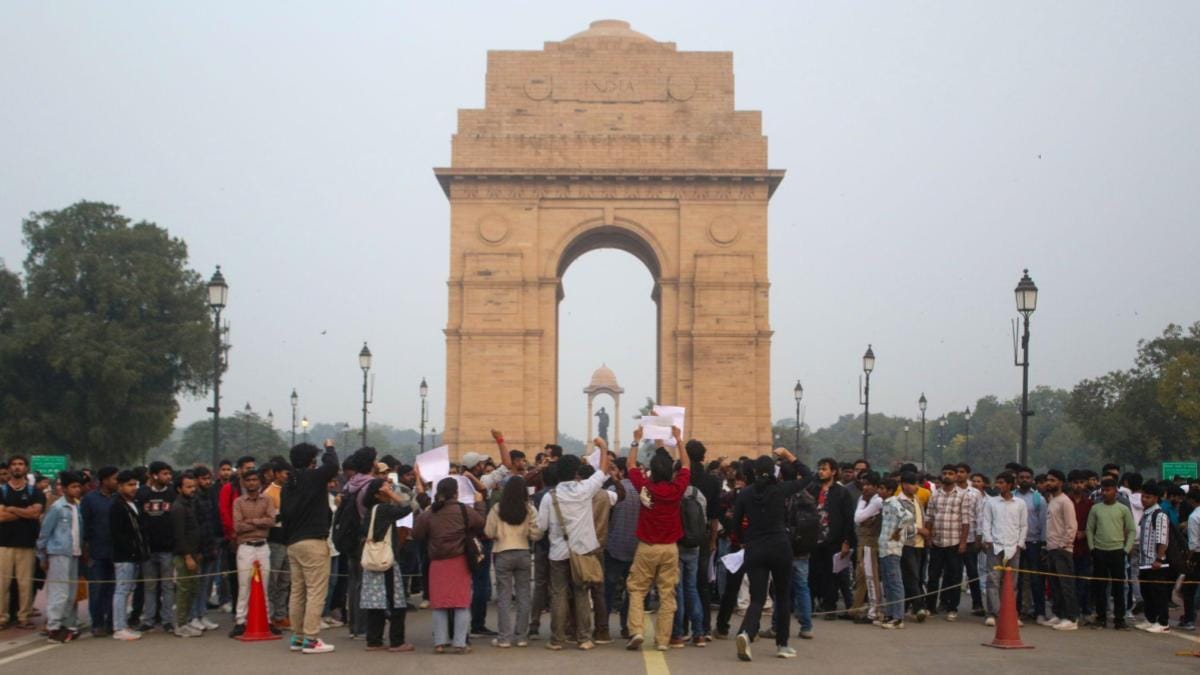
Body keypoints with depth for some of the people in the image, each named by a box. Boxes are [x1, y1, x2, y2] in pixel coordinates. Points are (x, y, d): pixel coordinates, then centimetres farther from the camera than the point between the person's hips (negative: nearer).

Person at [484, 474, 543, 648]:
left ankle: (505, 637, 1)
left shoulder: (497, 509, -7)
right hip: (523, 553, 1)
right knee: (523, 594, 9)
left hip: (502, 554, -1)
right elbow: (536, 534, -6)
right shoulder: (529, 509, -5)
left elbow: (489, 533, -3)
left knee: (504, 596, 3)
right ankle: (521, 636, 11)